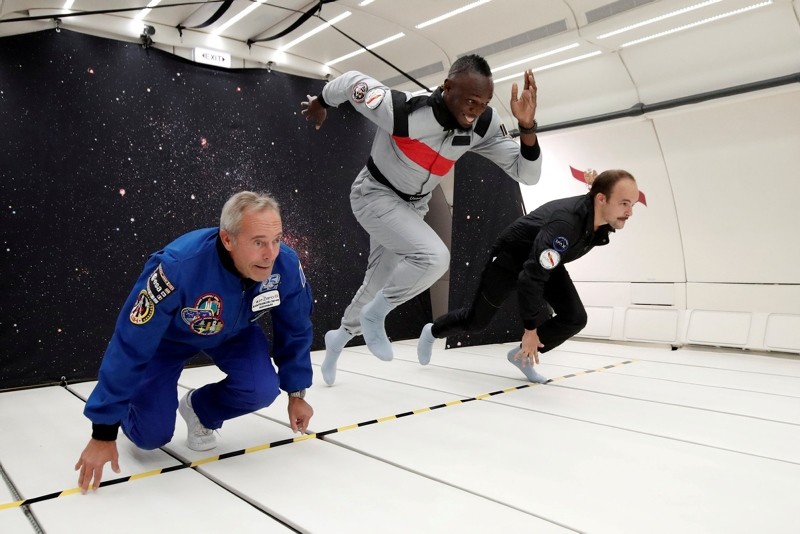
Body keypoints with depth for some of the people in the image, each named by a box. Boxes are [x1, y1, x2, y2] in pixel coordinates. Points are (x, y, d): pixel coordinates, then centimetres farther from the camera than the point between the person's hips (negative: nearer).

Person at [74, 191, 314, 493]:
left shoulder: (286, 265, -32)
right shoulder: (177, 267, -43)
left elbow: (295, 330, -12)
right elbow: (129, 349, -33)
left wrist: (296, 394, -2)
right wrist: (104, 432, -26)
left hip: (234, 331, 3)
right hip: (168, 335, -2)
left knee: (262, 390, -22)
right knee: (152, 436, -7)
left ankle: (200, 409, 12)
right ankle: (127, 407, 31)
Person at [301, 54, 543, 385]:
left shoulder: (483, 126, -19)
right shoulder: (401, 111, -34)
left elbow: (526, 175, -16)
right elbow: (352, 80, -16)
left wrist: (527, 127, -33)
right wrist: (320, 103, 3)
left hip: (413, 205, 6)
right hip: (375, 194, -6)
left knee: (380, 281, 18)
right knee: (434, 257, -30)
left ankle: (340, 337, 46)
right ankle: (374, 316, -3)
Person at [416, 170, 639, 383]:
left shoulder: (605, 218, -18)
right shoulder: (565, 222, -42)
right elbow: (532, 275, -39)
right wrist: (530, 329, -32)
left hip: (547, 262, 7)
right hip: (510, 257, -7)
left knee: (575, 318, -10)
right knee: (476, 321, 8)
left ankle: (523, 355, 9)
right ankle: (432, 332, 37)